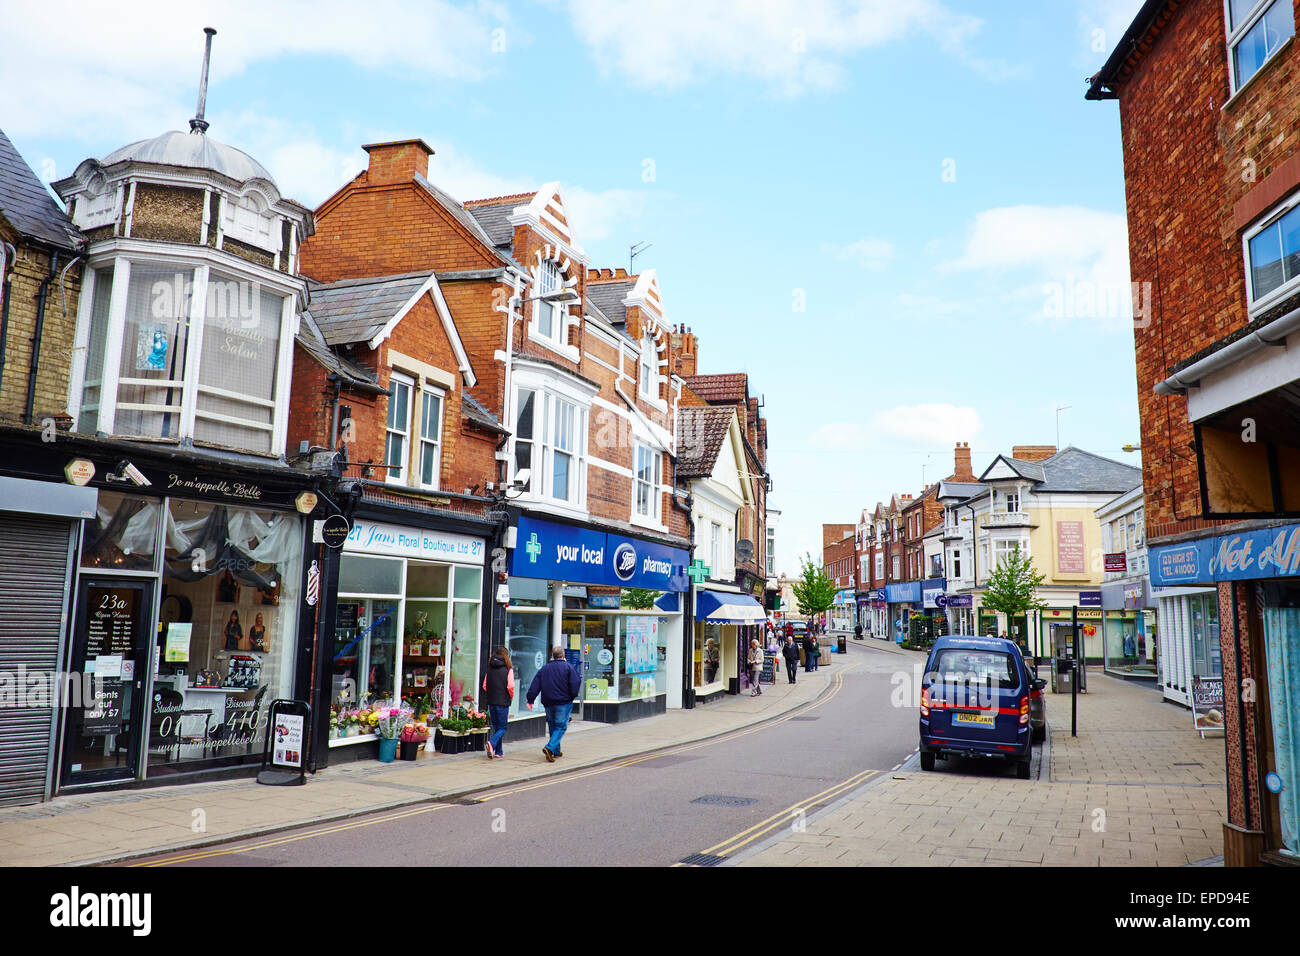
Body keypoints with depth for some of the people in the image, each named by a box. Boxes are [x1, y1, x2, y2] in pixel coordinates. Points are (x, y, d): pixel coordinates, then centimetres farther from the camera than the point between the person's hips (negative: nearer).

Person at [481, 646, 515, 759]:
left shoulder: (490, 668, 4)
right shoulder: (508, 669, -8)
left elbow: (484, 686, 5)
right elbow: (510, 686, -15)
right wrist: (511, 697, 3)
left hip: (491, 701, 5)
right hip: (503, 702, -4)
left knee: (496, 726, 14)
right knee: (503, 727, 3)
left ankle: (498, 751, 16)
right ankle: (492, 743, -22)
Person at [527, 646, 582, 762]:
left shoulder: (544, 669, 9)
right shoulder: (567, 667, -4)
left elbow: (535, 686, 2)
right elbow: (575, 684, -11)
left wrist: (530, 700, 1)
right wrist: (572, 697, 4)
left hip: (548, 703, 4)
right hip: (563, 703, -4)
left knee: (552, 726, 17)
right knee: (561, 727, -1)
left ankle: (556, 751, 22)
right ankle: (549, 748, -20)